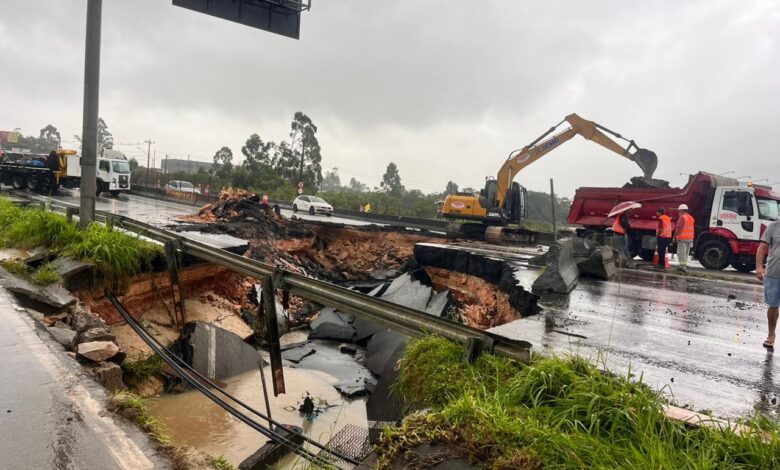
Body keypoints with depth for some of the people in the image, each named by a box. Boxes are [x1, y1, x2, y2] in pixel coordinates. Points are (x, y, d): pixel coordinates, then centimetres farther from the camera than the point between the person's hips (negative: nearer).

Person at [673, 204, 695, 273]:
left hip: (682, 238, -8)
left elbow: (678, 228, -17)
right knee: (686, 253, 14)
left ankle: (683, 266, -10)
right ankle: (685, 266, 18)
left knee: (681, 253, -6)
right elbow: (692, 229, 17)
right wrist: (691, 238, 22)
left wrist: (674, 237, -12)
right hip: (690, 238, 8)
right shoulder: (691, 217, 14)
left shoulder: (682, 217, -12)